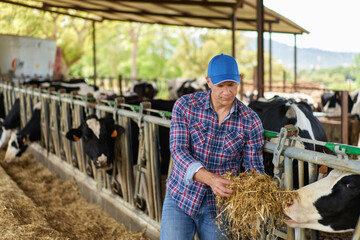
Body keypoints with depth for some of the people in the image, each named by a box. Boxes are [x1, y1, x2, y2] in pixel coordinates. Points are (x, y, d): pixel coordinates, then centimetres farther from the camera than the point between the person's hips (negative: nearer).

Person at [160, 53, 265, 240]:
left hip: (220, 206, 1)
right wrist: (210, 179, -31)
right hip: (180, 198, -1)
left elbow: (254, 168, -2)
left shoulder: (250, 121, -5)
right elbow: (178, 150, -16)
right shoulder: (185, 106, -8)